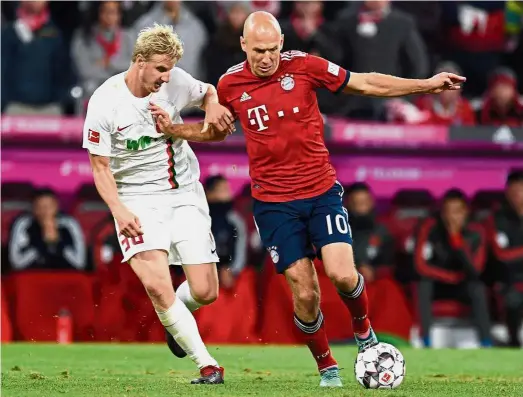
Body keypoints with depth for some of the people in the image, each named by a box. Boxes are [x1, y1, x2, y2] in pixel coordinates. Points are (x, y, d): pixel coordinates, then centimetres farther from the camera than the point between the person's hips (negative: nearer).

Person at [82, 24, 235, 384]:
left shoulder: (176, 82, -6)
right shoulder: (104, 103, -13)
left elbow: (208, 92, 18)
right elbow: (100, 167, -6)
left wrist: (213, 108, -6)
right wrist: (119, 211, -19)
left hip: (185, 193, 3)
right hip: (139, 198, -3)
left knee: (205, 292, -4)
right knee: (156, 284, -23)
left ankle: (176, 315, 34)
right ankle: (208, 366, -14)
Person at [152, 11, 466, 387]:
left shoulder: (303, 66, -6)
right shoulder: (230, 85, -1)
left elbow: (366, 83, 1)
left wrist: (427, 84, -3)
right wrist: (172, 129, 4)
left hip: (321, 190, 0)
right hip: (273, 202, 0)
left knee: (343, 275, -17)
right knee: (305, 294, -5)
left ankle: (363, 329, 16)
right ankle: (327, 367, 18)